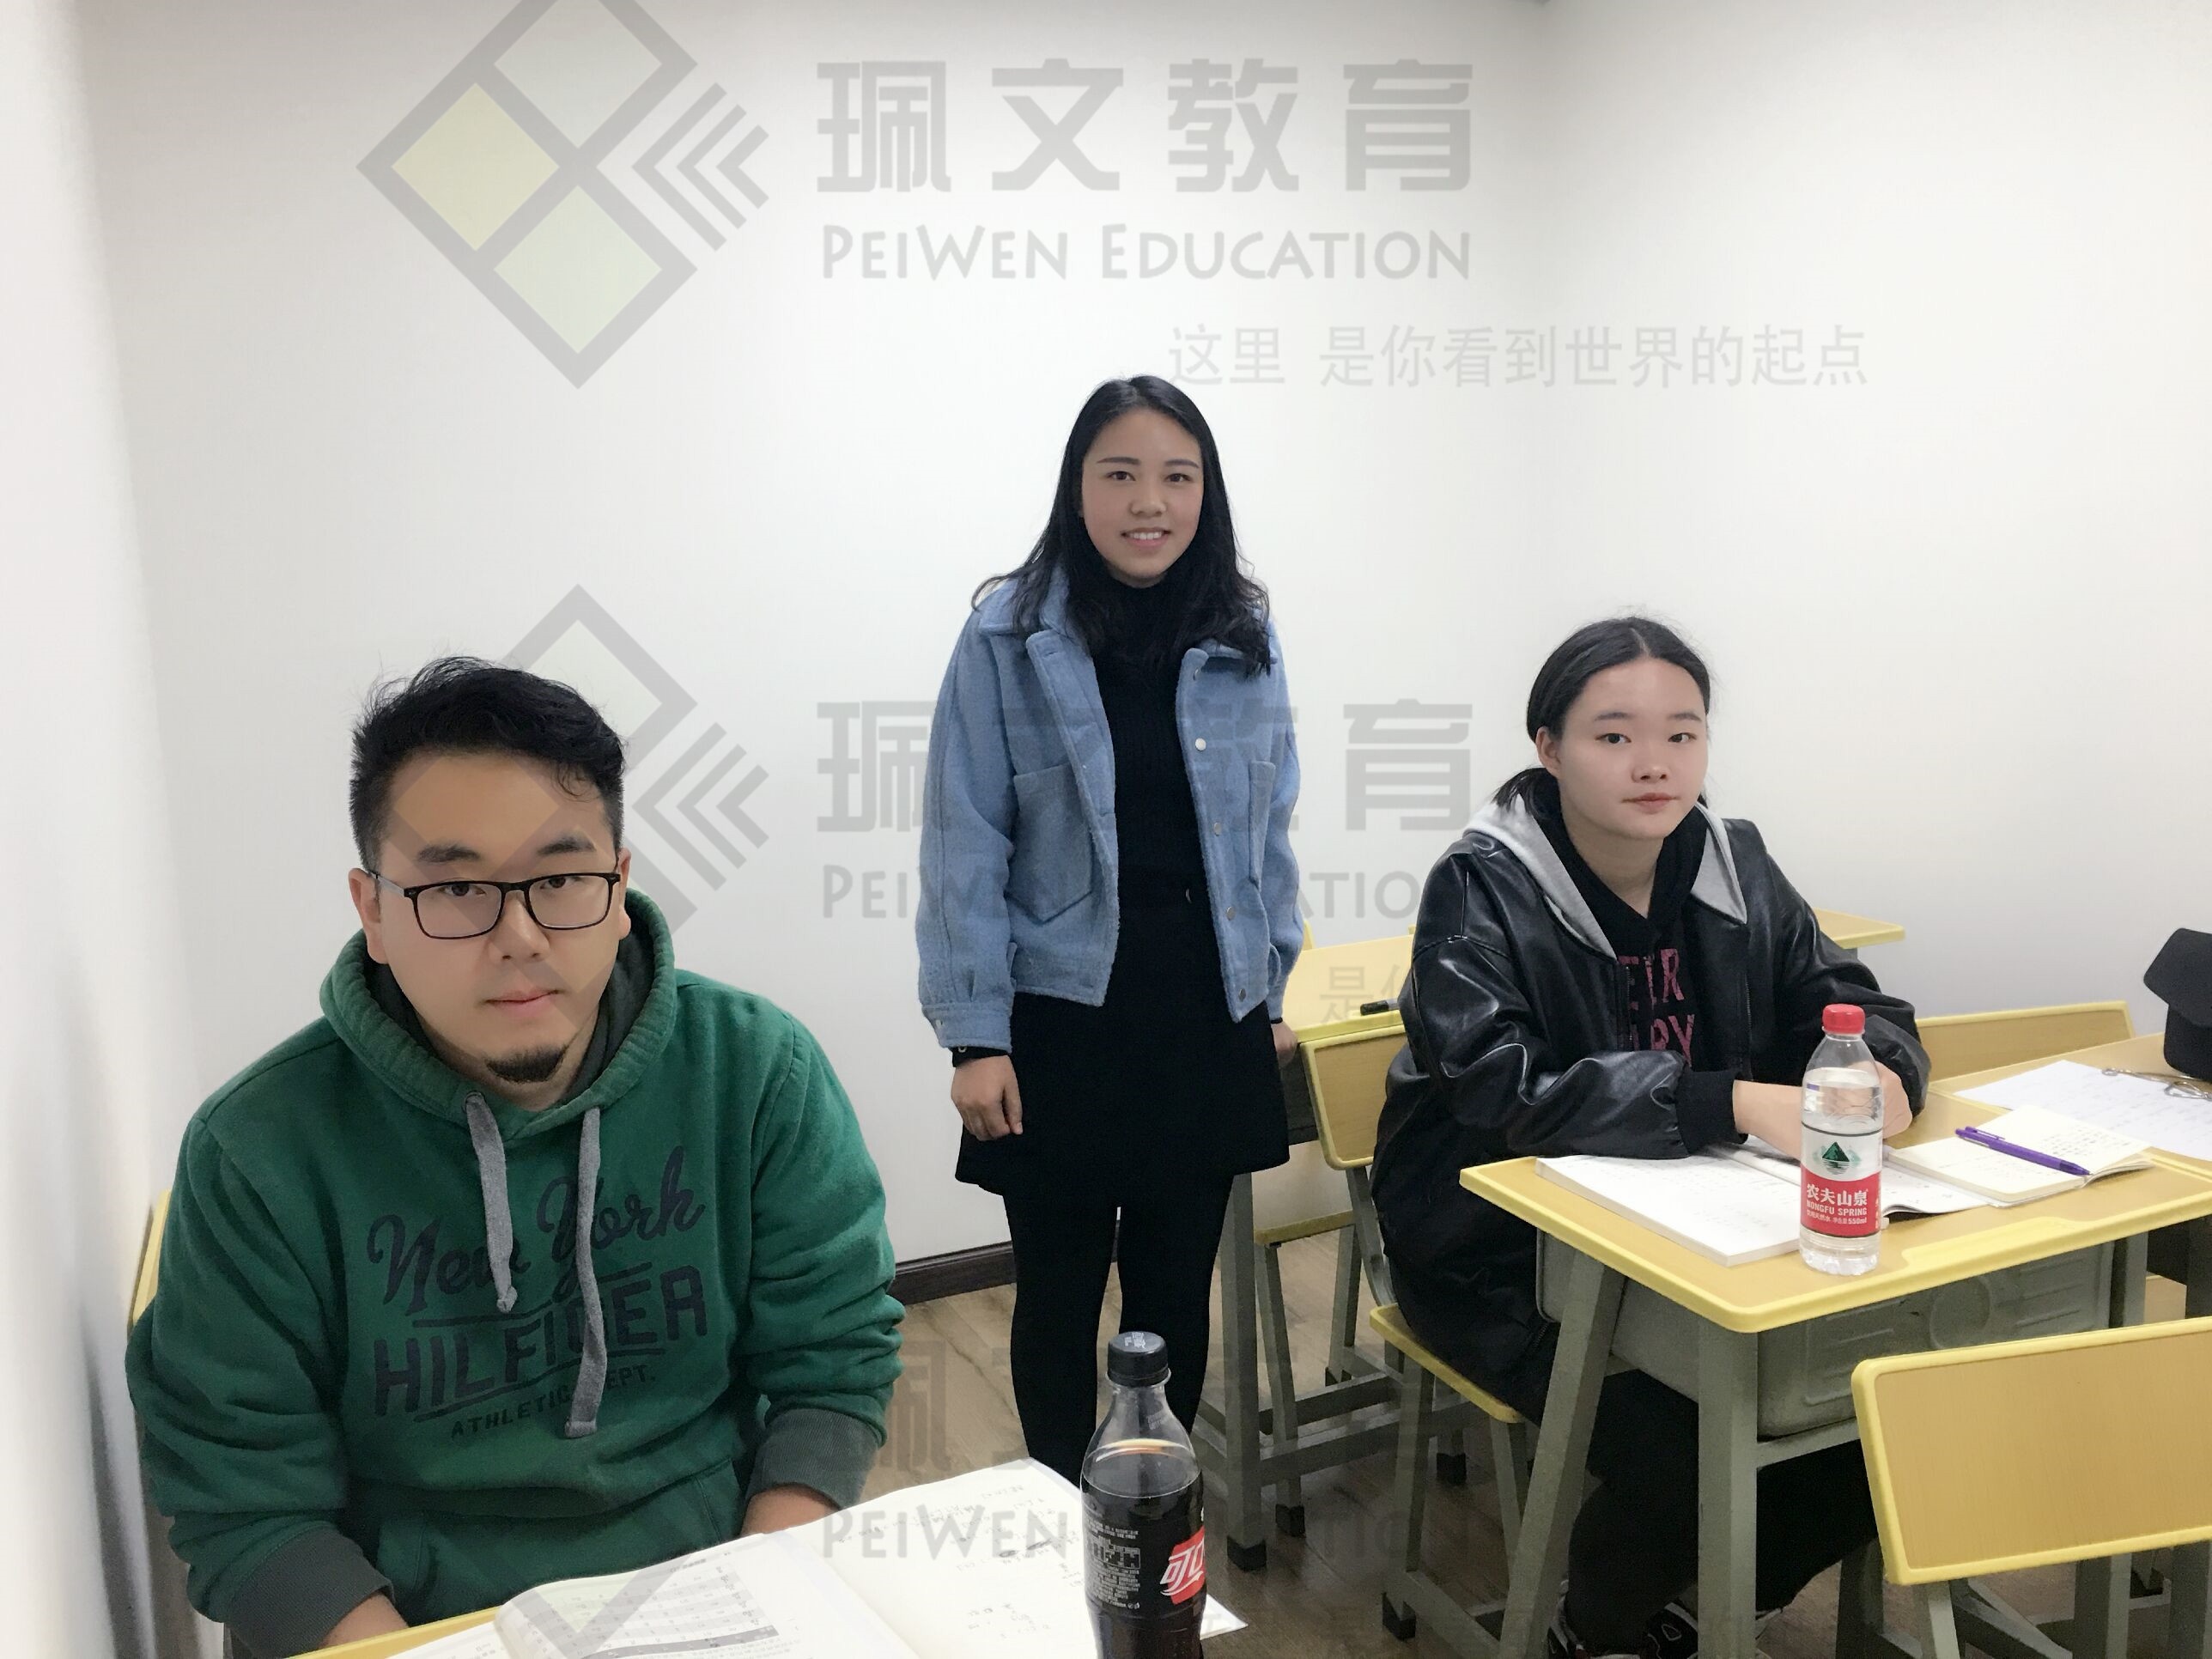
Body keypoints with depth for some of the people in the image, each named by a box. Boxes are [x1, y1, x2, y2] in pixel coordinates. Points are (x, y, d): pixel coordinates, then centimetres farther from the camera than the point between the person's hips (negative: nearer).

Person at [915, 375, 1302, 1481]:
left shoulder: (1245, 639, 3)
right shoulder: (1006, 639, -7)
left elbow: (1268, 832, 8)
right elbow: (966, 848, -7)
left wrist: (1271, 994, 9)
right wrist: (975, 1035, -10)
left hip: (1208, 1020, 3)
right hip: (1061, 1020, -3)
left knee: (1176, 1291, 15)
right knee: (1061, 1295, 11)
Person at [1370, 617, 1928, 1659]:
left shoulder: (1733, 865, 1)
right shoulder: (1482, 891, -16)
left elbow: (1852, 1005, 5)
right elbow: (1503, 1089, -29)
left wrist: (1880, 1069, -20)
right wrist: (1738, 1103, -37)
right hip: (1501, 1254, -5)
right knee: (1682, 1442, -25)